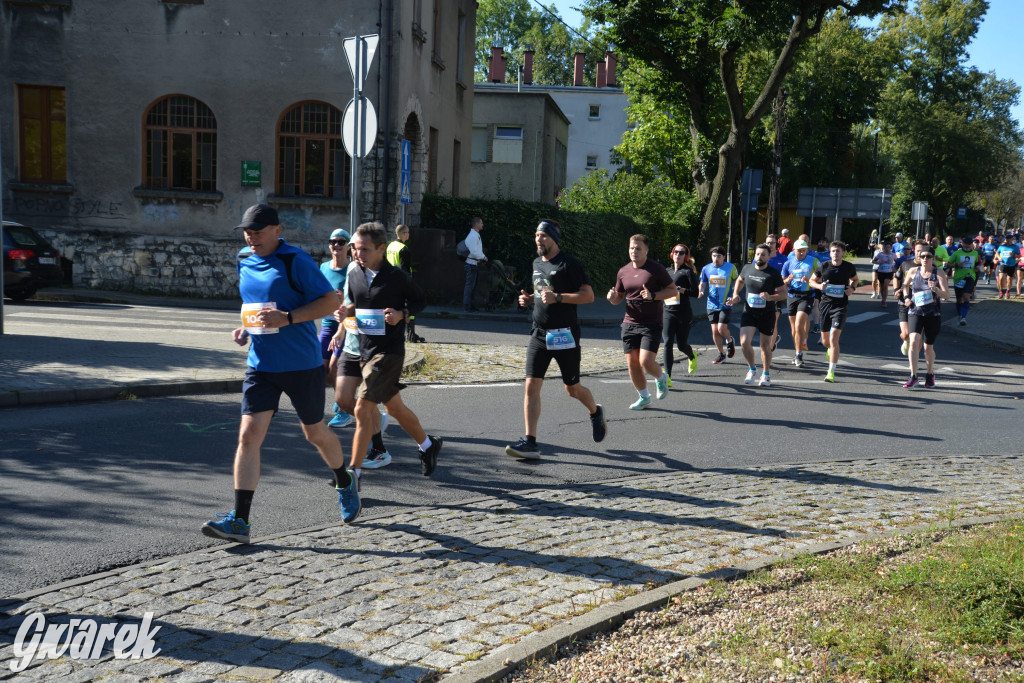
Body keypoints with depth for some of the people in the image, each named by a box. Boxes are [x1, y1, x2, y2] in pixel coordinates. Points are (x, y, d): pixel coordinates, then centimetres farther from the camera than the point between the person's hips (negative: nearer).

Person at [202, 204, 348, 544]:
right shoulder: (245, 264, 10)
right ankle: (239, 520, -6)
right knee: (248, 435, -7)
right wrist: (245, 328, 5)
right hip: (260, 365, 5)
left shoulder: (296, 260, -12)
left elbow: (331, 300, -15)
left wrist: (286, 318, -24)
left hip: (302, 364, -5)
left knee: (315, 433, 11)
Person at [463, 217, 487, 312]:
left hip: (476, 263, 10)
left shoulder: (476, 235, 15)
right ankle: (466, 306, -3)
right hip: (471, 263, -10)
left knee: (473, 286, 15)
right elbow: (473, 252, -22)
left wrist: (482, 257, 8)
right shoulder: (472, 236, -17)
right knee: (470, 285, -7)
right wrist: (483, 257, -10)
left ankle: (470, 305, 22)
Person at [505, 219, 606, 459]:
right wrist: (530, 298, 7)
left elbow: (589, 295, -14)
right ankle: (530, 441, -6)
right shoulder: (537, 263, 13)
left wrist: (557, 297, -23)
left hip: (565, 335, -6)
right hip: (539, 334, 6)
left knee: (572, 389, 7)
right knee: (531, 386, -7)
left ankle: (596, 413, 39)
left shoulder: (568, 264, -10)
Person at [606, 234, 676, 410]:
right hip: (629, 323, 5)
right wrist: (612, 297, -7)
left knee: (646, 362, -15)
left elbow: (673, 290, -3)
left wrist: (653, 296, -18)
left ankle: (661, 378, 19)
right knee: (632, 364, 3)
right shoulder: (623, 271, 8)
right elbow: (618, 298, 17)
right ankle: (644, 397, 23)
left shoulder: (656, 269, -5)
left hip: (651, 324, -5)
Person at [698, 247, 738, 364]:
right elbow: (702, 283, 13)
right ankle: (721, 354, 20)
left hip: (726, 304, -3)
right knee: (715, 331, 3)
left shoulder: (731, 268, -4)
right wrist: (700, 292, -9)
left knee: (721, 328, -16)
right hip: (712, 305, 3)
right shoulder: (706, 269, 2)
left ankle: (730, 341, 18)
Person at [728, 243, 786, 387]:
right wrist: (735, 295, 7)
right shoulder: (747, 268, 0)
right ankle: (752, 369, 11)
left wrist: (770, 297, -24)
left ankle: (766, 374, 30)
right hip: (749, 312, 2)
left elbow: (784, 293, -7)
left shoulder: (774, 273, -10)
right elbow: (739, 281, 22)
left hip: (767, 314, -2)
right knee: (744, 342, -14)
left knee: (765, 346, 9)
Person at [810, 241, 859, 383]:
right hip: (825, 303, 2)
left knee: (833, 339, -16)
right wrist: (819, 286, -11)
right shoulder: (823, 267, -2)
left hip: (840, 306, -2)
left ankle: (831, 372, -13)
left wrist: (852, 288, -2)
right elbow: (812, 280, 11)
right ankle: (831, 350, 52)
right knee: (825, 341, 13)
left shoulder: (849, 267, -1)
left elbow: (855, 279, 19)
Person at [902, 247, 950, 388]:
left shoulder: (939, 273, -5)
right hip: (916, 312, 1)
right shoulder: (913, 271, 2)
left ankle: (930, 374, 34)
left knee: (928, 347, 9)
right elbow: (905, 285, 23)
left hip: (933, 314, -1)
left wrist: (936, 289, -28)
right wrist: (906, 297, 6)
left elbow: (947, 296, -10)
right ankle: (913, 377, -16)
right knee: (914, 342, -20)